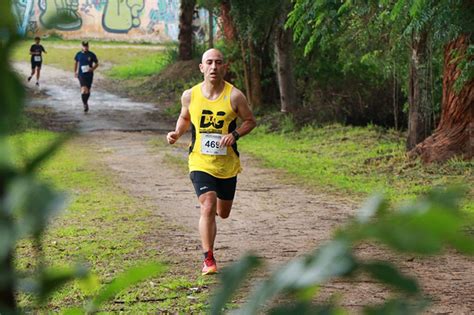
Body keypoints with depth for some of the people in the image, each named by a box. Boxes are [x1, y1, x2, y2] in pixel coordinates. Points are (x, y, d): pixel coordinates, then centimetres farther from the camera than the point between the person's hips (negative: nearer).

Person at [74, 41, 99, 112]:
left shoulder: (92, 55, -3)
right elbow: (76, 62, 17)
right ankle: (85, 104, -11)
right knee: (84, 89, -18)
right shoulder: (79, 54, 1)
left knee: (88, 90, 10)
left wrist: (93, 68, -14)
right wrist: (75, 72, 13)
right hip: (81, 74, -1)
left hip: (89, 74, 1)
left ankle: (86, 102, 32)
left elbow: (96, 63, 5)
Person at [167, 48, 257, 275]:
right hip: (200, 163, -1)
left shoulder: (234, 96, -10)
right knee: (208, 208, -19)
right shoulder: (190, 95, -4)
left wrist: (235, 135, -17)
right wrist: (177, 133, -4)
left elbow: (250, 121, 1)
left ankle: (214, 200, 55)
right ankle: (208, 259, -9)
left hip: (227, 164, 1)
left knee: (223, 213, 16)